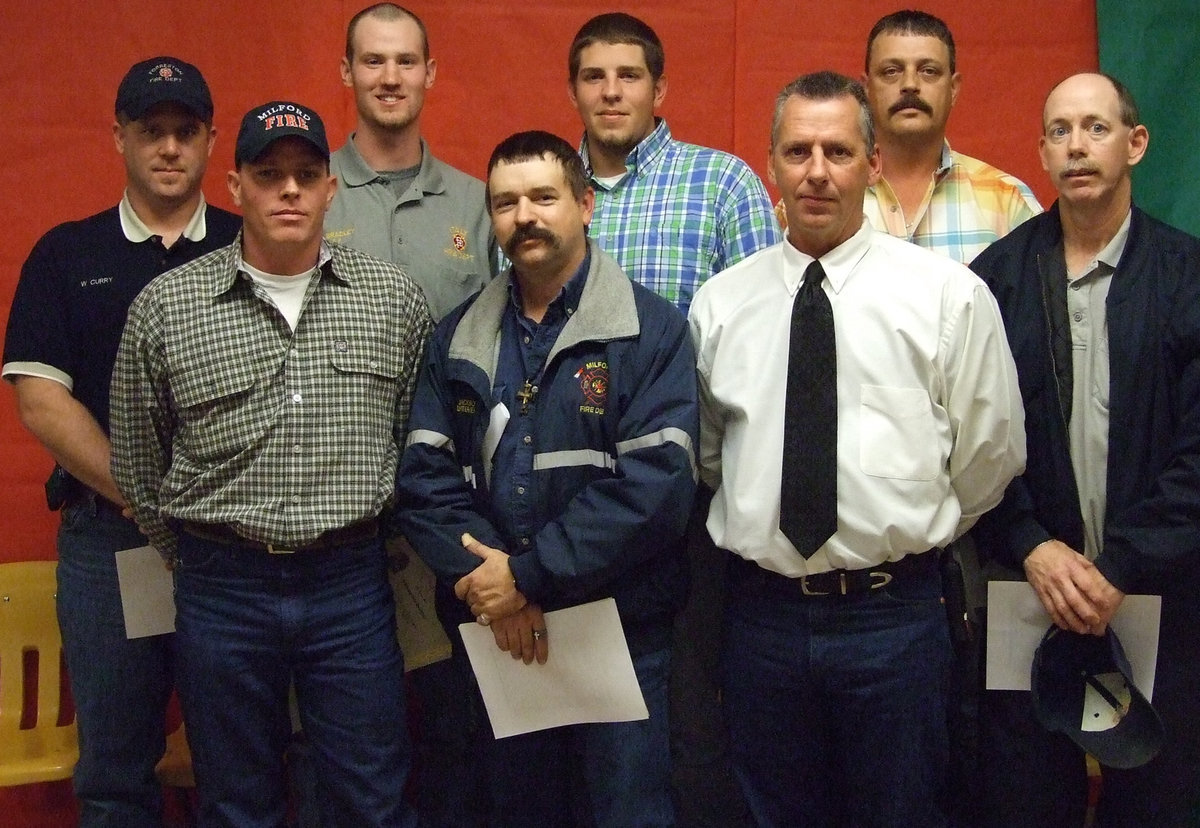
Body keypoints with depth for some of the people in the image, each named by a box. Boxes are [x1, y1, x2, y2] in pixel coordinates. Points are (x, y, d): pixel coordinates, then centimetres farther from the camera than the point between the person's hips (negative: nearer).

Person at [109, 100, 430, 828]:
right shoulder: (165, 304, -2)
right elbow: (138, 464, 7)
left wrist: (370, 548, 8)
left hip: (352, 583, 0)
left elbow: (419, 439, 7)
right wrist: (201, 562, 11)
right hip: (222, 587, 0)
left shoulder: (394, 298, 1)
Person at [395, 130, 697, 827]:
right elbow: (426, 474, 2)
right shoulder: (460, 337, 9)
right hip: (493, 635, 4)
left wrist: (527, 574, -16)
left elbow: (657, 483, -16)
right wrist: (480, 579, -14)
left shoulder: (651, 329, -6)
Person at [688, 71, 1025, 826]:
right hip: (763, 612, 2)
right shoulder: (719, 302, 5)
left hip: (894, 614, -2)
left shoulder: (948, 293, -2)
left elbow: (991, 453, 3)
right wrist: (758, 522, 10)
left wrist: (914, 538, 9)